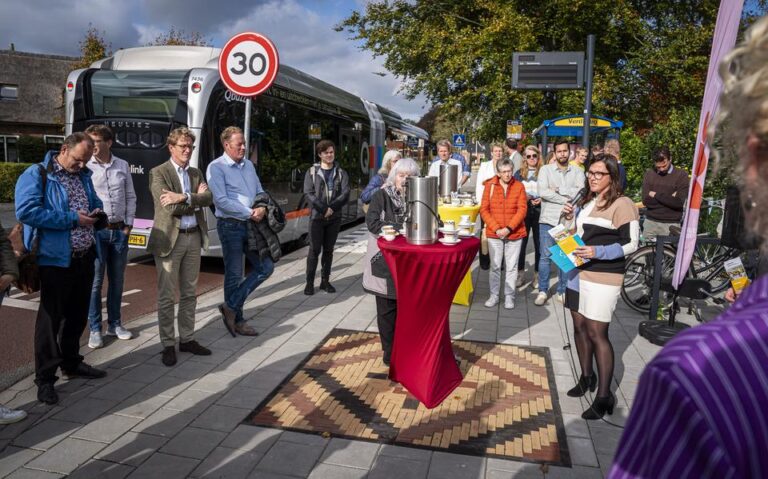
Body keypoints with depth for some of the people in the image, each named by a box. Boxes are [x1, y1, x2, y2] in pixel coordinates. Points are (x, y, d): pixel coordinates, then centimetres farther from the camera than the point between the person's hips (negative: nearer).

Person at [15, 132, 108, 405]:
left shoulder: (84, 176, 13)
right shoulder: (37, 175, -9)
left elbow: (95, 202, 26)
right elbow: (26, 211, -21)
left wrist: (96, 213, 2)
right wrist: (72, 219, -20)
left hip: (85, 258, 7)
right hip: (56, 259, -7)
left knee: (78, 314, 17)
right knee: (51, 318, 0)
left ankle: (71, 363, 34)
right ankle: (45, 378, 11)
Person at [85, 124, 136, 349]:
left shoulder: (123, 166, 6)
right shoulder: (85, 167, -5)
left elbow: (130, 197, 10)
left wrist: (128, 225, 3)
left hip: (119, 230, 4)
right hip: (95, 230, -3)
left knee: (117, 279, 11)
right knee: (95, 281, 1)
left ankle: (114, 324, 24)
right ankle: (95, 329, 11)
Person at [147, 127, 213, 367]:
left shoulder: (196, 173, 13)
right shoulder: (158, 173, -4)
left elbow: (209, 198, -5)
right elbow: (170, 208, -16)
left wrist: (183, 197, -18)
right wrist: (196, 199, -6)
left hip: (194, 237, 6)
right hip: (169, 239, -5)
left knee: (189, 293, 12)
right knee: (166, 296, 2)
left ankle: (187, 339, 24)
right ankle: (168, 345, 13)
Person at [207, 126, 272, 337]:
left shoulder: (248, 165, 13)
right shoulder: (216, 168, -8)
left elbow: (260, 191, 14)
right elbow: (222, 201, -16)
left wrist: (263, 208, -8)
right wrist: (250, 213, -14)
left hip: (252, 224, 7)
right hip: (231, 226, -7)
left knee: (265, 267, 7)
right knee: (234, 275, 3)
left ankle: (231, 307, 14)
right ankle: (237, 320, 18)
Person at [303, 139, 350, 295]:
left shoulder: (341, 173, 8)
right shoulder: (312, 172, 4)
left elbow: (345, 194, -4)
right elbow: (309, 194, -7)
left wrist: (331, 208, -16)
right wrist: (324, 209, -17)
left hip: (334, 217, 2)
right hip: (317, 217, -2)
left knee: (328, 250, 8)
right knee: (314, 250, -2)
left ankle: (325, 281, 16)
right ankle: (310, 282, 5)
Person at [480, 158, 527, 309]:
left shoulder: (519, 186, 0)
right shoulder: (490, 186, 0)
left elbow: (522, 210, -5)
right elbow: (484, 210, -1)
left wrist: (508, 228, -15)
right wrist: (496, 228, -11)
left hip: (514, 233, 0)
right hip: (494, 233, 0)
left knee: (511, 267, 6)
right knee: (495, 266, 7)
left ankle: (509, 296, 17)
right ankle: (494, 295, 18)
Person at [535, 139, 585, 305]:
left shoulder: (577, 172, 6)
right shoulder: (545, 169, 1)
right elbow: (542, 192, -13)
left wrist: (558, 189, -13)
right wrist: (567, 200, -12)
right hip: (548, 219, -1)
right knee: (545, 256, 3)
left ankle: (562, 291, 21)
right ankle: (542, 291, 13)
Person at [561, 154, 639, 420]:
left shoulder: (622, 205, -10)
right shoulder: (587, 201, 15)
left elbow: (631, 243, -13)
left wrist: (598, 252, -25)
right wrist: (570, 217, 8)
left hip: (603, 277, -8)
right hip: (577, 272, 8)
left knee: (597, 333, -7)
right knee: (579, 326, 12)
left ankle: (604, 396, 3)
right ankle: (587, 377, 29)